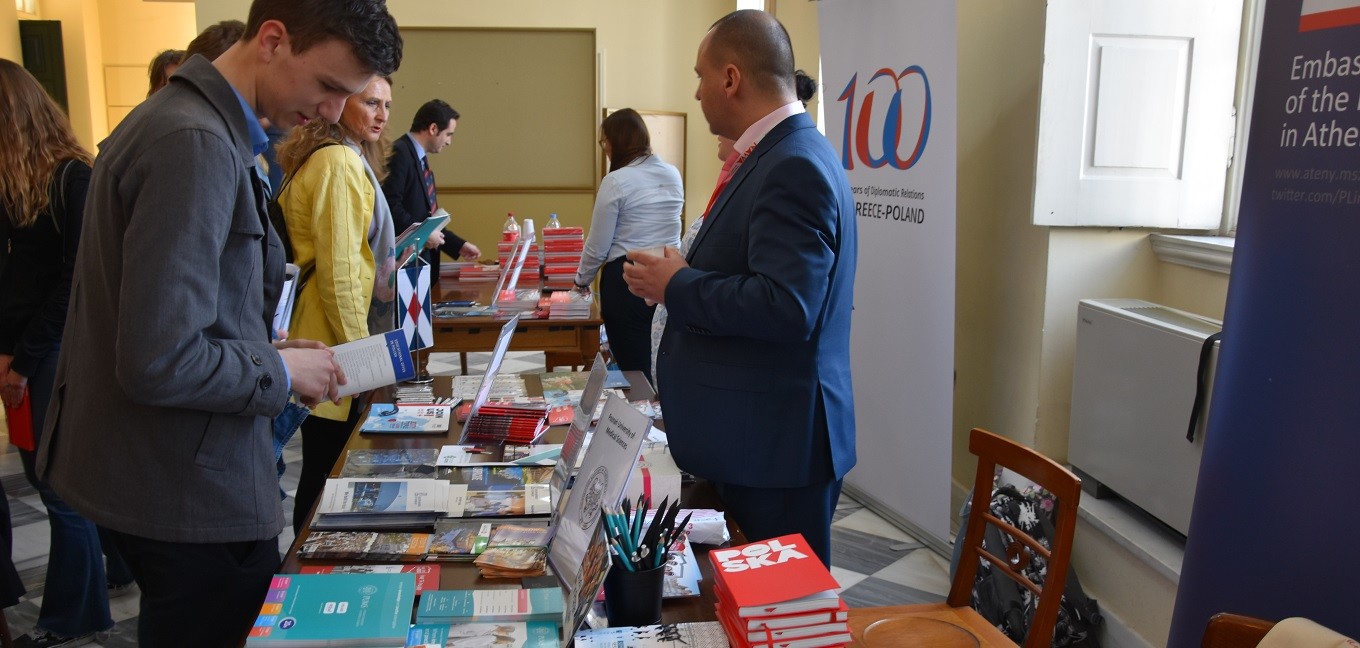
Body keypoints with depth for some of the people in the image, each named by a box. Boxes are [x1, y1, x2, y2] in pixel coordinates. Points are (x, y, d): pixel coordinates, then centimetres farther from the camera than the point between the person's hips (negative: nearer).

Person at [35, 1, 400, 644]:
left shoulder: (175, 118, 9)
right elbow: (158, 363, -30)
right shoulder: (197, 145, -24)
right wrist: (280, 371, -14)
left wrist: (263, 349, 8)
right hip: (190, 490, -10)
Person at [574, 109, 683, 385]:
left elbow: (597, 247, -5)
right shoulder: (674, 176, 7)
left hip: (627, 280, -6)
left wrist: (581, 282, 11)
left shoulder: (616, 182, -10)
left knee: (634, 368, 3)